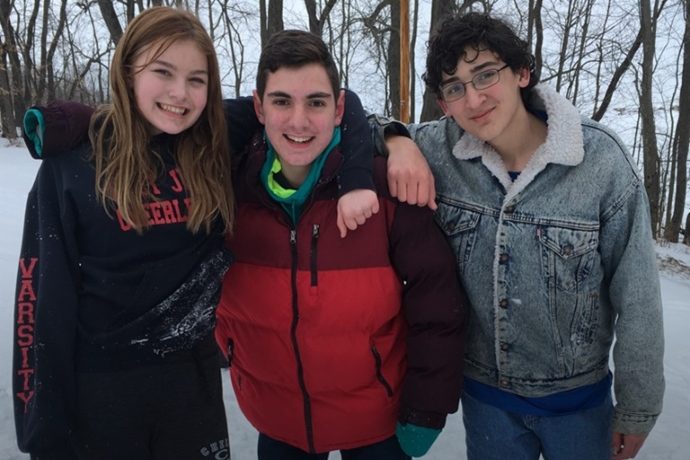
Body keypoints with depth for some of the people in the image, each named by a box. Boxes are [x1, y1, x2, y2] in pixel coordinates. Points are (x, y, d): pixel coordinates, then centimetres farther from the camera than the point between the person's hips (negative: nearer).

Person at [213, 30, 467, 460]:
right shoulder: (228, 185, -13)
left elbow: (436, 302, -13)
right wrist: (234, 350, 2)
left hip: (378, 418, -2)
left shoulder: (387, 184, -20)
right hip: (276, 420, 2)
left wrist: (426, 409, -10)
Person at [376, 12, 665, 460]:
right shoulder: (437, 149, -14)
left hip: (578, 400, -1)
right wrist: (395, 140, -25)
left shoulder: (602, 160, -19)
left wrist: (637, 411, -3)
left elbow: (637, 300, -12)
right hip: (482, 394, 2)